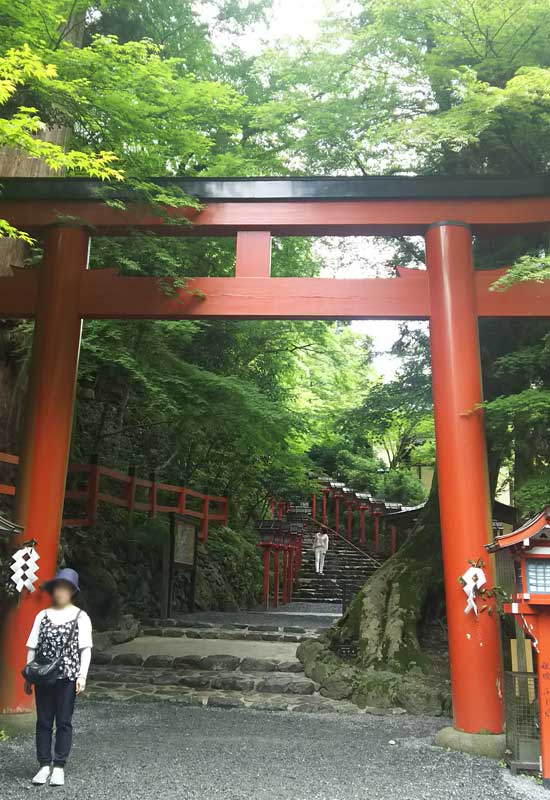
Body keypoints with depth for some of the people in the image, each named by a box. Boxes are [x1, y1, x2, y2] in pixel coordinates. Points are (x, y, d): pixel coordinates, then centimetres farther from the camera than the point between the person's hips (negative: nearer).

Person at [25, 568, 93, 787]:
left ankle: (59, 767, 16)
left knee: (64, 722, 5)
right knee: (43, 721, 8)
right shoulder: (43, 615, 5)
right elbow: (32, 647, 6)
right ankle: (44, 766, 20)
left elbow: (85, 648, -3)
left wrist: (82, 675, -11)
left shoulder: (80, 617, -2)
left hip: (68, 677, -2)